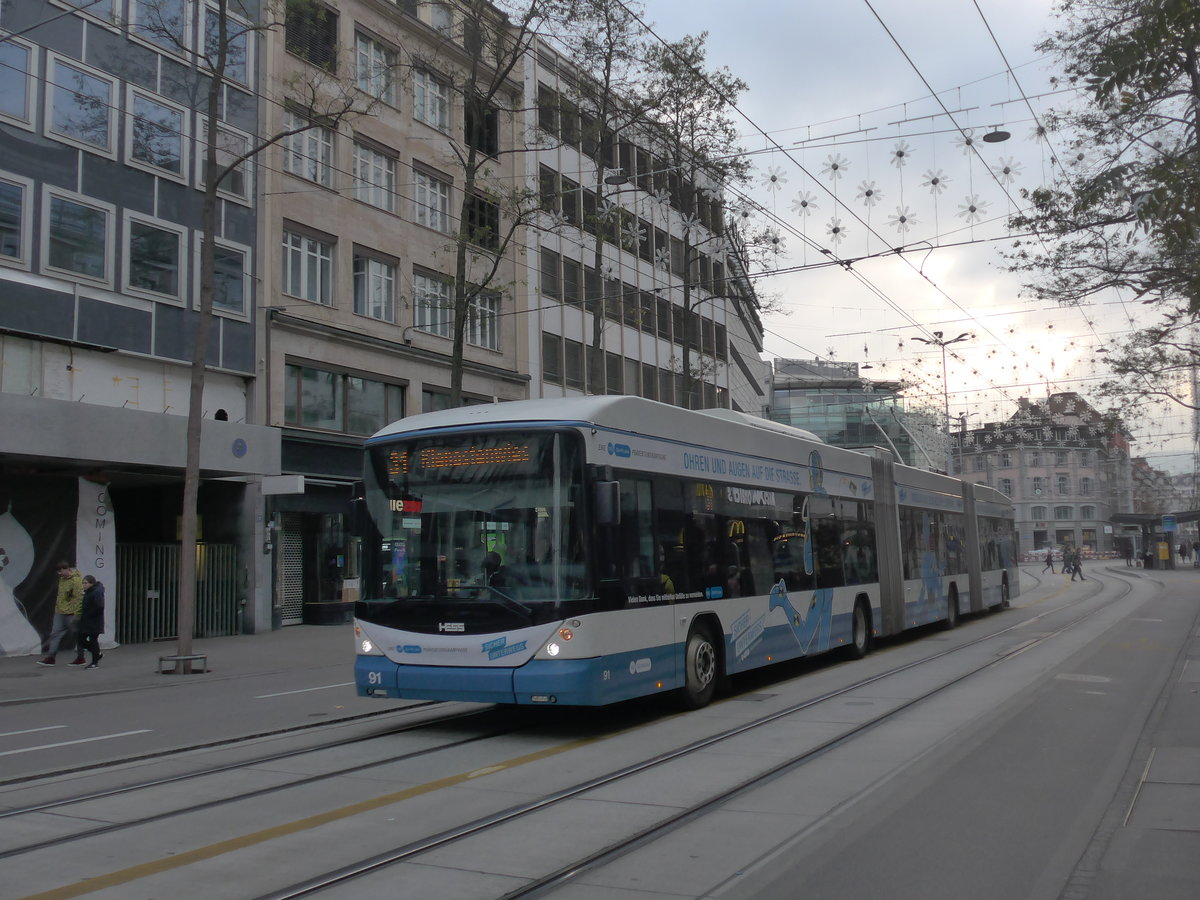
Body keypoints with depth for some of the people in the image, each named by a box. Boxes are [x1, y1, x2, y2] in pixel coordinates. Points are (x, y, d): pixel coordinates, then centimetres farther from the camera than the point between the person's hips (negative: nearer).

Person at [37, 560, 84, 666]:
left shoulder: (76, 580, -18)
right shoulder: (62, 578, 10)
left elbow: (79, 598, -21)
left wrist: (77, 613, -22)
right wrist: (57, 605, 24)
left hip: (71, 614, -8)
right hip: (60, 612, 8)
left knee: (76, 635, 3)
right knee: (55, 634, 4)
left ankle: (80, 658, 13)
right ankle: (50, 657, 5)